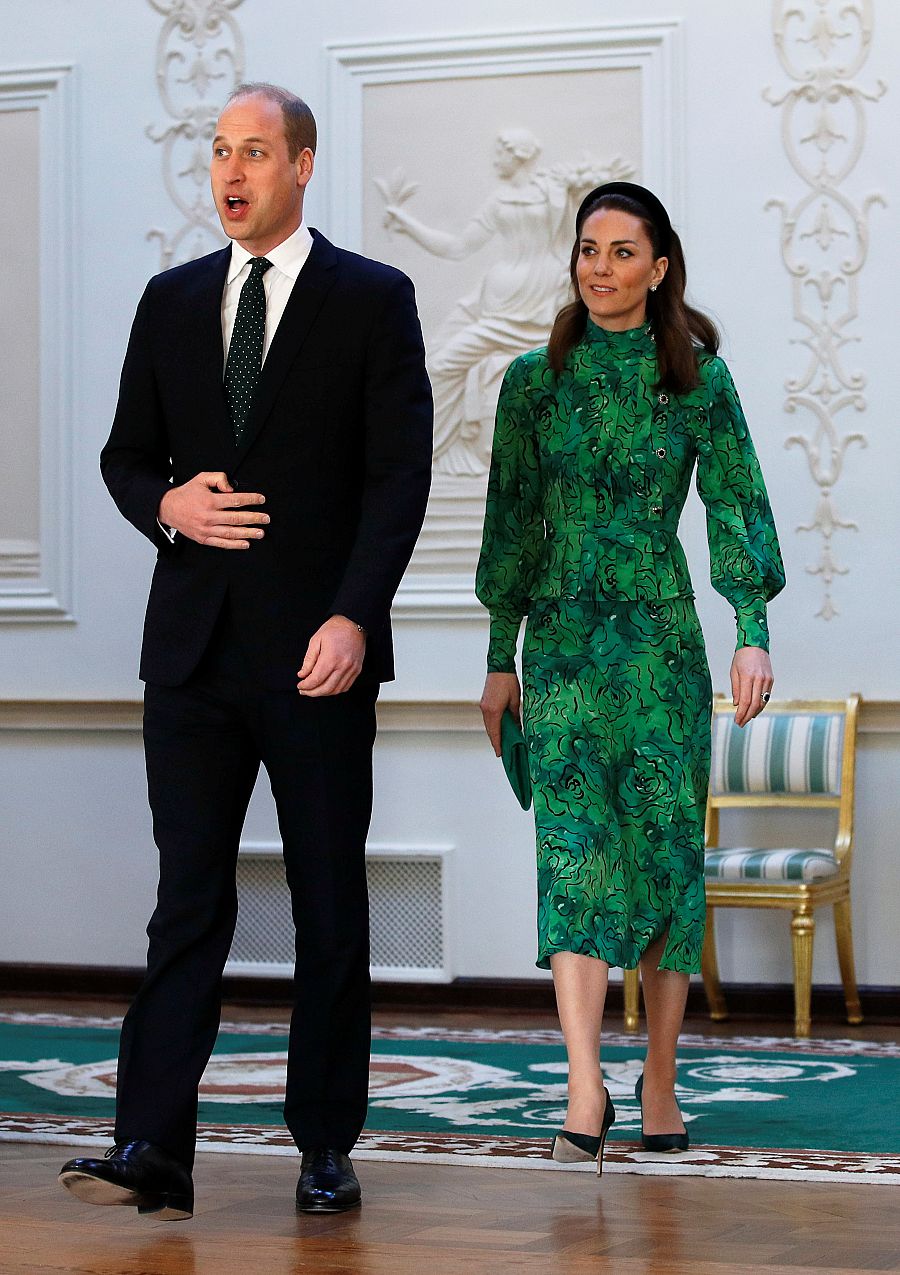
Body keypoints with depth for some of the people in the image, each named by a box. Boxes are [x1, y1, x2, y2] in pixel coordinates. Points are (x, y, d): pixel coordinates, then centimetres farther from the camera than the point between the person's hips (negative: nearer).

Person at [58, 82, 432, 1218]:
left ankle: (326, 1148, 13)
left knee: (331, 904, 5)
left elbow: (398, 475, -6)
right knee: (187, 899, -2)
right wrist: (167, 506, -6)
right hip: (195, 645, 3)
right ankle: (153, 1152, -6)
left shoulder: (372, 300, 1)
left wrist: (354, 617, -16)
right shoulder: (172, 302, 13)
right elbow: (125, 455, 17)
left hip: (316, 651, -3)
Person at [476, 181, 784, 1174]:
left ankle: (660, 1079, 15)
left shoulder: (697, 378, 3)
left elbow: (736, 504, -1)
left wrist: (753, 632, -12)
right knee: (574, 846, -13)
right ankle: (585, 1091, -20)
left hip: (663, 637, 0)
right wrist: (501, 656, 8)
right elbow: (512, 520, 10)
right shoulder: (535, 380, 6)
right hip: (563, 639, 0)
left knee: (666, 848, 3)